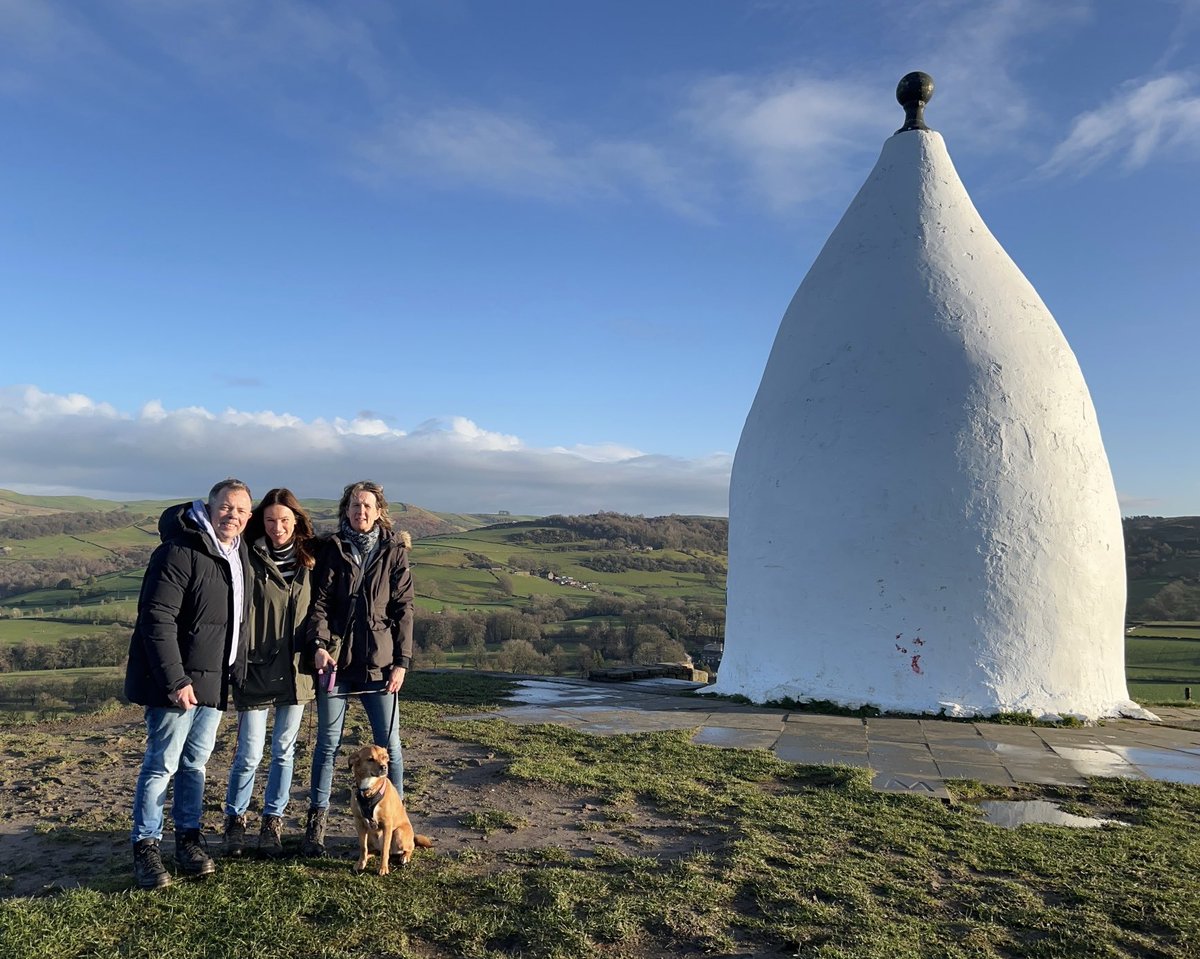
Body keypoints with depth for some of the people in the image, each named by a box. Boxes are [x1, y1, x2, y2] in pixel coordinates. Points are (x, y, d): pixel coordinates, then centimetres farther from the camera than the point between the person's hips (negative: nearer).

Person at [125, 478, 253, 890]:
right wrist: (175, 681, -23)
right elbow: (157, 620, -21)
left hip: (214, 681, 7)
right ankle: (146, 846, 14)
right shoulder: (179, 552, -16)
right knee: (163, 763, 0)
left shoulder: (240, 555, 10)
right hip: (175, 681, -7)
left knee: (196, 761, 14)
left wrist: (235, 671, 14)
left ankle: (188, 839, 25)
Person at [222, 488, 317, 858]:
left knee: (284, 751, 12)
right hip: (257, 671, -3)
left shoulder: (308, 563, 5)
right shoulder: (249, 560, -7)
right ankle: (235, 820, 26)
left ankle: (273, 822, 27)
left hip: (295, 671, 4)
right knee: (249, 754, 2)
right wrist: (240, 663, -15)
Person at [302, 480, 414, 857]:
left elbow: (403, 608, 2)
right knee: (328, 744, 7)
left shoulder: (394, 551, 4)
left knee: (389, 744, 4)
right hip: (335, 659, 0)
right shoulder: (331, 550, 4)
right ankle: (316, 822, 19)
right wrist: (319, 644, -17)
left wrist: (401, 662, -3)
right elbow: (319, 602, -1)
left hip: (379, 661, 0)